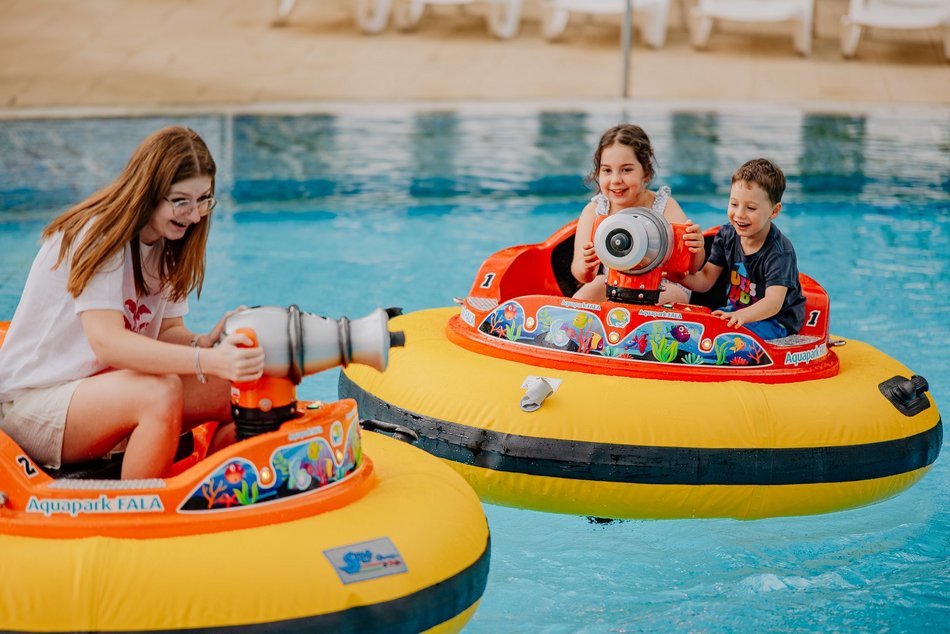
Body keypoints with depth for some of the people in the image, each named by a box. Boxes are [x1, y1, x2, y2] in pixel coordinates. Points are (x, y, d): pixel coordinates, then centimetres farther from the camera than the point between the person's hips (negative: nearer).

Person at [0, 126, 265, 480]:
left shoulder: (167, 246, 7)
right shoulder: (99, 237, -20)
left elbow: (167, 331, 3)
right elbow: (106, 342, -32)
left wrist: (207, 343, -21)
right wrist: (209, 361, -43)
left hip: (101, 387, 8)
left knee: (236, 393, -9)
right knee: (161, 392, -34)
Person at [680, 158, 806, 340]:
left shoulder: (779, 252, -20)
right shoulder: (726, 237, 1)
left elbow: (774, 301, -30)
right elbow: (705, 280, 2)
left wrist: (741, 316, -48)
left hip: (776, 321, -7)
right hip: (736, 311, 7)